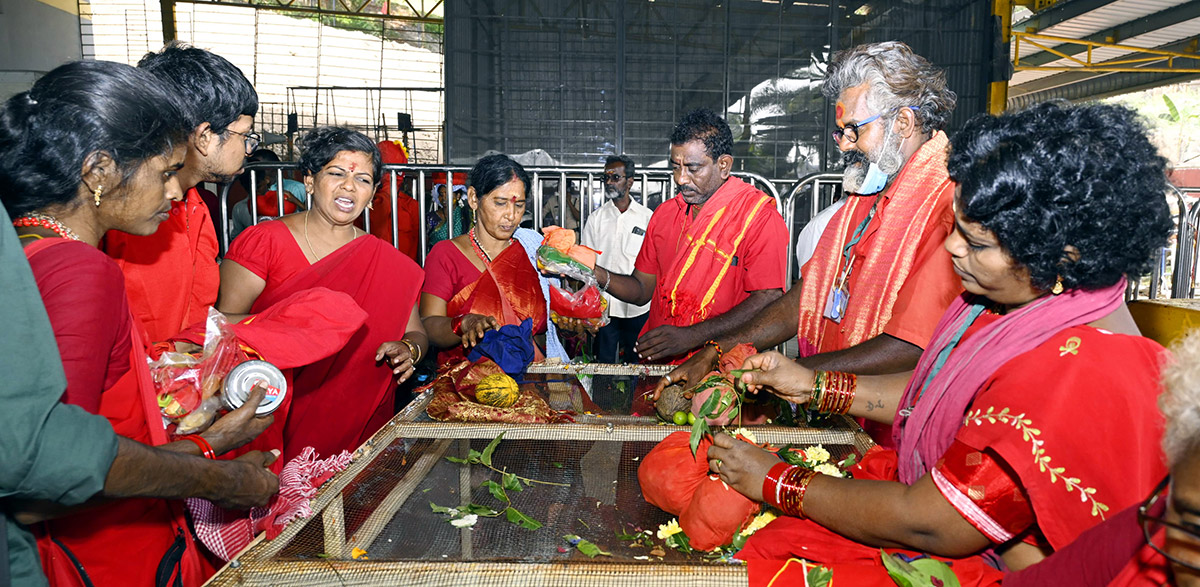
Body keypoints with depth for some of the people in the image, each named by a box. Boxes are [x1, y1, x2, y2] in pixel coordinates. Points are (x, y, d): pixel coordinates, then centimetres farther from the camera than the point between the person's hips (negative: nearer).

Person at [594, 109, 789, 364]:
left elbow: (767, 302, -13)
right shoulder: (665, 213, 16)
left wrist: (690, 337, -20)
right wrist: (600, 276, -2)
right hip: (655, 365, 5)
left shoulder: (759, 216, -4)